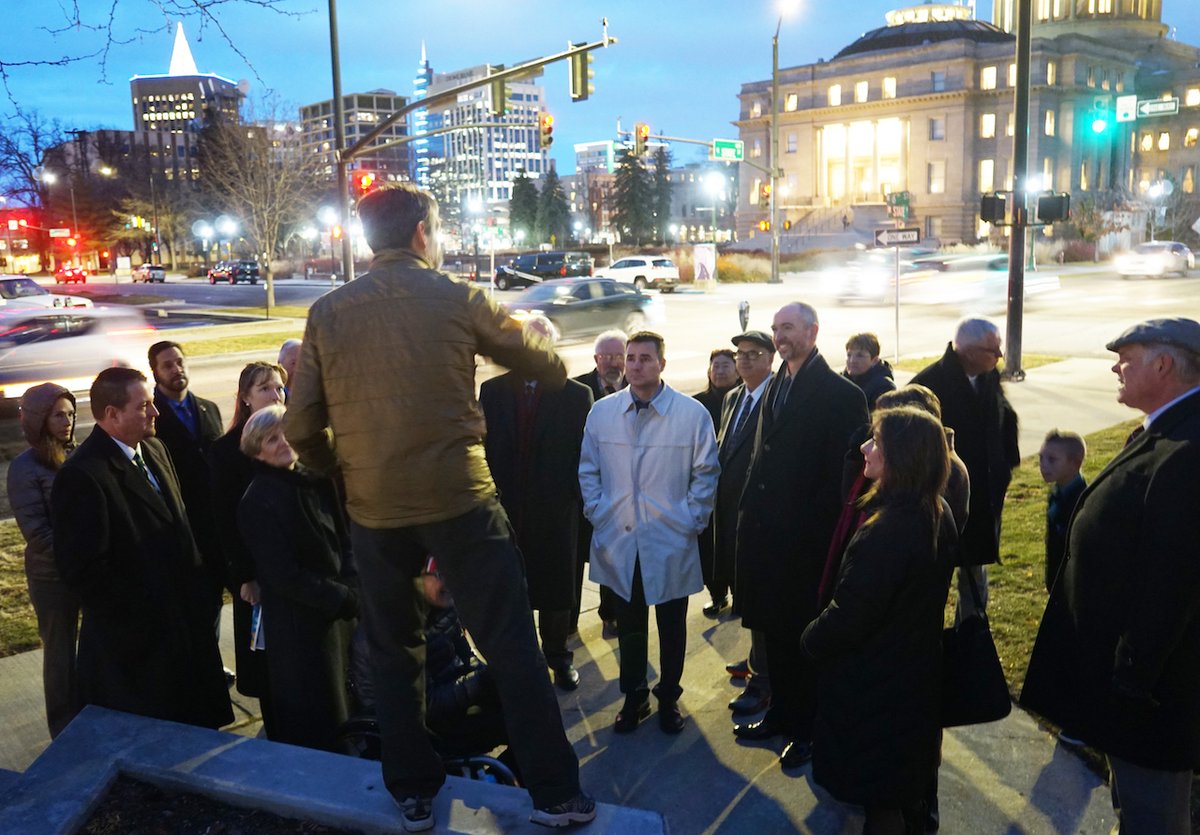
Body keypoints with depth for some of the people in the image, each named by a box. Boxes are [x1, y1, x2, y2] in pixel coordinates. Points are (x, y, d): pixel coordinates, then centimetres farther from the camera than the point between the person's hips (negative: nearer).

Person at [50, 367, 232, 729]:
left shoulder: (154, 449, 6)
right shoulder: (82, 476, -21)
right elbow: (84, 568, -22)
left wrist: (197, 584, 9)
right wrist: (139, 618, -16)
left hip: (184, 621, 8)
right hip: (137, 640, -8)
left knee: (197, 723, 21)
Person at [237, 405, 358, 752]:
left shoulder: (315, 481, 3)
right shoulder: (257, 502, -14)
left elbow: (342, 541, 8)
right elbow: (283, 577, -15)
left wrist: (351, 588, -8)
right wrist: (343, 598, -13)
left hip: (338, 613, 6)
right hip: (299, 626, -6)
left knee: (344, 703, 16)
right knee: (314, 725, 5)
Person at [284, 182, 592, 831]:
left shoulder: (327, 313, 2)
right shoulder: (458, 299, -3)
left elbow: (301, 426, 1)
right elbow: (548, 369, 6)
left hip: (373, 511, 3)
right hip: (460, 500, -2)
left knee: (394, 656, 18)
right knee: (512, 647, 7)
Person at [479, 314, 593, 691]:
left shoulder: (576, 395, -2)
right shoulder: (492, 391, 3)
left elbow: (586, 453, -2)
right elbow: (482, 446, 3)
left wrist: (578, 498, -8)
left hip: (555, 509, -1)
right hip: (504, 508, 1)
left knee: (555, 587, 12)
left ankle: (557, 654, 30)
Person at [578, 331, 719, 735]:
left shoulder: (692, 413, -7)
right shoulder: (601, 412, 0)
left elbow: (706, 472, -1)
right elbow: (588, 469, 8)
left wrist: (692, 522, -4)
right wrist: (597, 515, 1)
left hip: (671, 542, -1)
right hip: (618, 541, 2)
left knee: (671, 626, 12)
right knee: (629, 625, 13)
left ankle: (668, 698, 31)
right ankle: (633, 697, 30)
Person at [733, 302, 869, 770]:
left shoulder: (839, 394, -12)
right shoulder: (776, 386, 11)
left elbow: (839, 472, -14)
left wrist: (818, 530, -16)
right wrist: (751, 510, 10)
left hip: (804, 537, -7)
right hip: (766, 529, 7)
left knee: (802, 633, 6)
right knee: (774, 628, 18)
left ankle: (807, 728, 23)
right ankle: (781, 713, 34)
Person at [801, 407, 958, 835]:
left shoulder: (888, 530, -32)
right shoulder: (937, 514, -3)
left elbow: (850, 614, -26)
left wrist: (811, 640, -5)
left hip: (875, 684, -8)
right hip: (916, 670, 9)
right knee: (906, 786, 27)